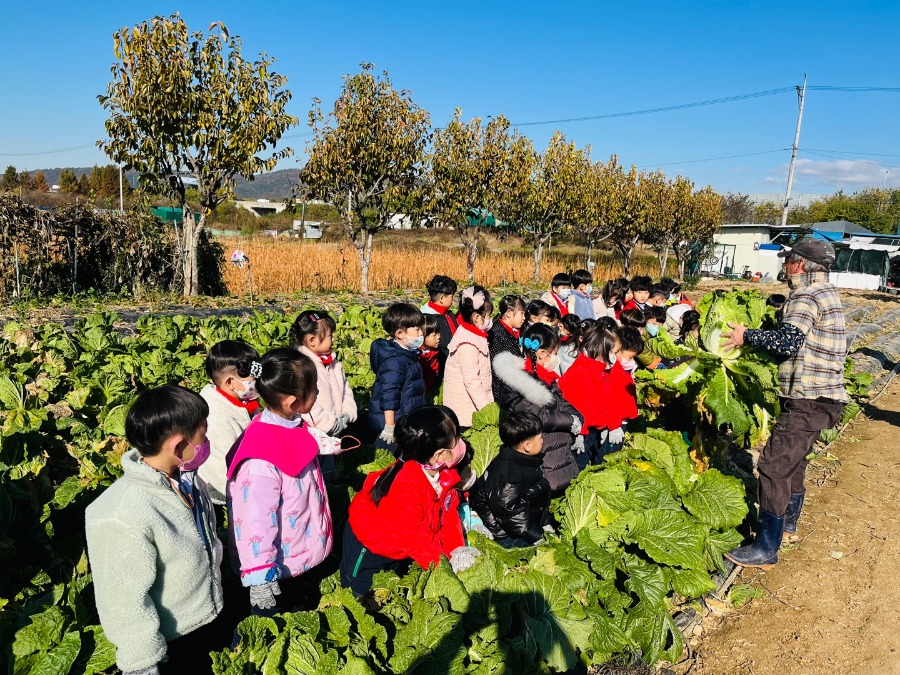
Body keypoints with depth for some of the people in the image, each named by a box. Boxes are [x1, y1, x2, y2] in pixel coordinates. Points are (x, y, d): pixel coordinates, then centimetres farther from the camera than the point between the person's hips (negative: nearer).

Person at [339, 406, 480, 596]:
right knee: (361, 590, 7)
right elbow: (413, 534, -32)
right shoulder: (405, 484, -42)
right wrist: (440, 561, -24)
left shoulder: (445, 473, -16)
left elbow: (449, 514, -8)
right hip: (369, 543, -7)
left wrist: (457, 548, -18)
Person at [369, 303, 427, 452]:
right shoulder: (395, 361, -22)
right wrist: (390, 427, -23)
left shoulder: (407, 354, 9)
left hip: (405, 422, 10)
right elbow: (388, 396, -24)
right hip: (395, 424, -10)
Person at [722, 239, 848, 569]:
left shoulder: (807, 296, -15)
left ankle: (766, 548, -7)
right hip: (822, 396, 11)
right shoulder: (827, 293, 16)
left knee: (774, 464, -11)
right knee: (793, 458, 24)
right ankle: (788, 520, 41)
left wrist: (747, 336, -14)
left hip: (809, 400, -11)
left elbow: (787, 343, -25)